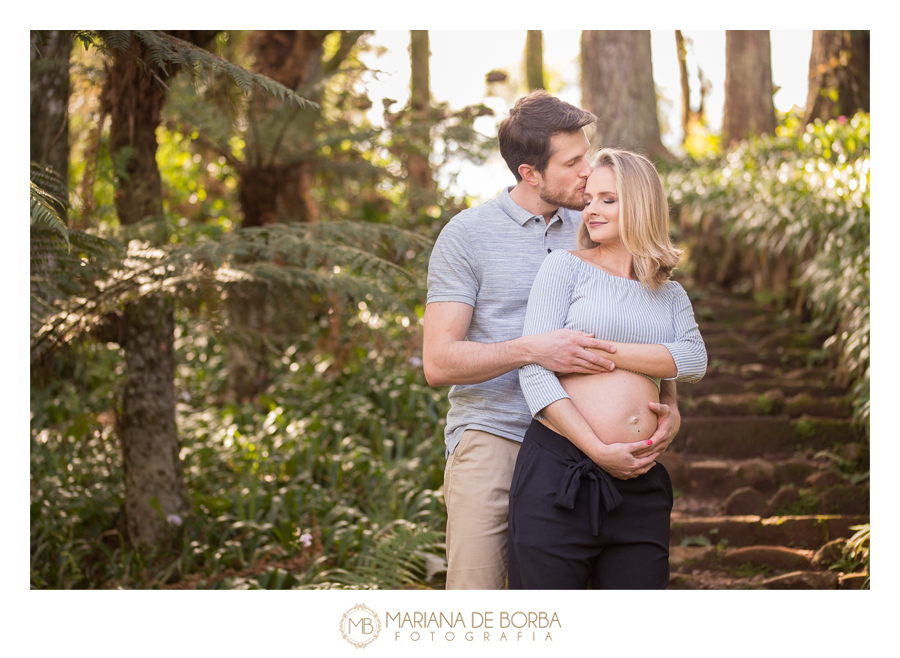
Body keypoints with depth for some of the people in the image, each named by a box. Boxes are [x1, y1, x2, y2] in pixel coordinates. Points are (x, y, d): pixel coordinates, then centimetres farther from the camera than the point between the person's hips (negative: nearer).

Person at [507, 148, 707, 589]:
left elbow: (693, 361, -2)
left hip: (639, 488, 4)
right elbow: (534, 372, -5)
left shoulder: (671, 295, 18)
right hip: (558, 474, -4)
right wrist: (599, 449, -14)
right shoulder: (566, 267, 5)